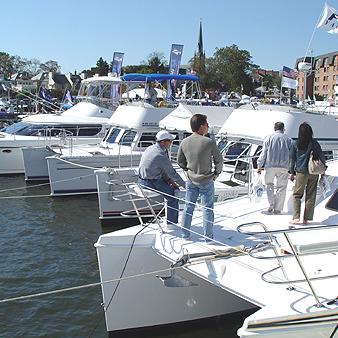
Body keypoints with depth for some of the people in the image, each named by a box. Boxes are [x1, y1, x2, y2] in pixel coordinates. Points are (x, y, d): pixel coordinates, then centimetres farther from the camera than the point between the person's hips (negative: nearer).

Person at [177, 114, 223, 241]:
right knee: (208, 208, 8)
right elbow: (219, 160, -9)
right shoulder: (209, 142, -20)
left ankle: (185, 233, 25)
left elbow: (180, 161, 7)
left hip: (191, 180, 4)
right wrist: (216, 173, 7)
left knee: (188, 206, 16)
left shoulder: (184, 142, -6)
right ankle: (208, 236, 17)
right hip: (206, 181, -4)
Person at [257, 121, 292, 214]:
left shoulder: (269, 138, 6)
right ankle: (277, 209, 6)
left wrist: (259, 166, 6)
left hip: (270, 165, 0)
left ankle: (271, 204, -2)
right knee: (281, 187, 6)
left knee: (269, 184, 15)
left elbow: (264, 153, 2)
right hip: (283, 166, 1)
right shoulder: (288, 139, 10)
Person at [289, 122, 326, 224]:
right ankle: (306, 218, 8)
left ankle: (296, 217, -7)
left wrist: (292, 173, 13)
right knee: (311, 196, 8)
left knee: (297, 194, 6)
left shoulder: (295, 144, -1)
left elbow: (292, 159, 4)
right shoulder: (314, 143, -2)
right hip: (314, 172, 1)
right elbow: (321, 156, 1)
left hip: (301, 172, -1)